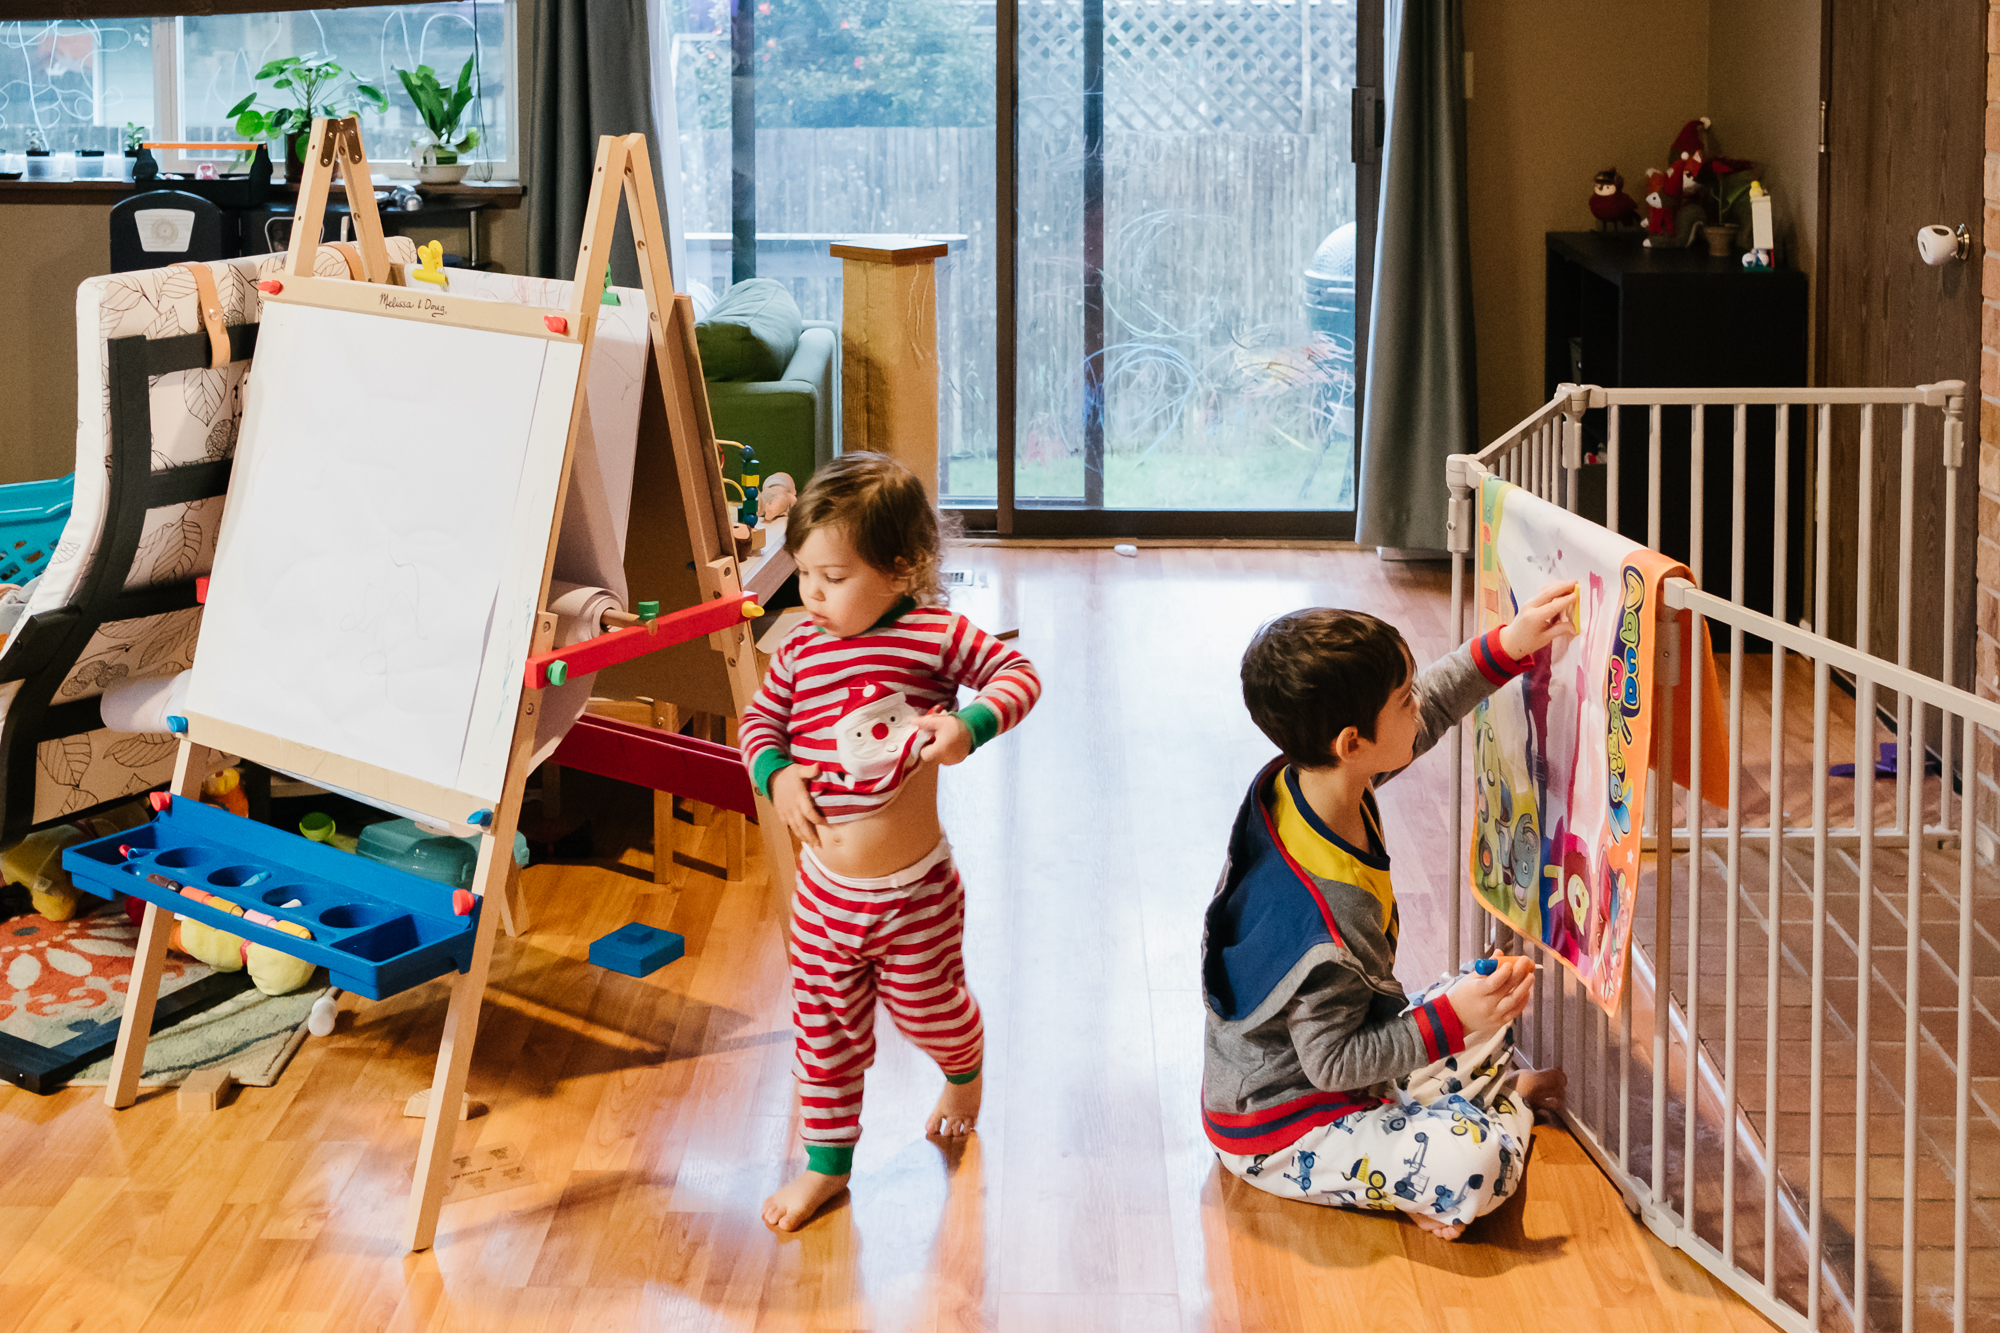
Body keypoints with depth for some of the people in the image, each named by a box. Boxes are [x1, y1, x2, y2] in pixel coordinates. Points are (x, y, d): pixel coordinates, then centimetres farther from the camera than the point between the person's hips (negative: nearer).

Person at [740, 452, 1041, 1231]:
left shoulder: (936, 637, -14)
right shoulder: (799, 653, -3)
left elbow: (1018, 674, -9)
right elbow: (759, 719, 9)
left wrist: (972, 724, -27)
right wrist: (773, 772, -11)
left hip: (915, 890, -3)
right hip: (825, 893, 3)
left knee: (926, 1009, 15)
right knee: (824, 1023, 9)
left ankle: (965, 1073, 50)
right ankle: (827, 1160, 25)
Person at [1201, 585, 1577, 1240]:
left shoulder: (1298, 779, -12)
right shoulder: (1330, 914, -37)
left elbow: (1431, 706, 7)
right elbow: (1333, 1062, -27)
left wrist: (1506, 648, -1)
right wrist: (1448, 1022, -30)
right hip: (1281, 1132, -10)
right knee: (1477, 1165, -26)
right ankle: (1508, 1104, 1)